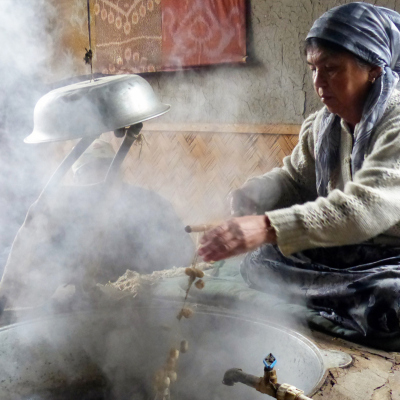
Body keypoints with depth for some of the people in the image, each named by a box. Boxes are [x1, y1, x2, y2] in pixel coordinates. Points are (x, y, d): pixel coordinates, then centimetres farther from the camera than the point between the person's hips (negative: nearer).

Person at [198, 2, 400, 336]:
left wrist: (268, 227, -45)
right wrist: (249, 197, -16)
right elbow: (293, 178, 8)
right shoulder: (322, 125, 2)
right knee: (257, 262, -4)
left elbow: (366, 208, -35)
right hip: (345, 255, 7)